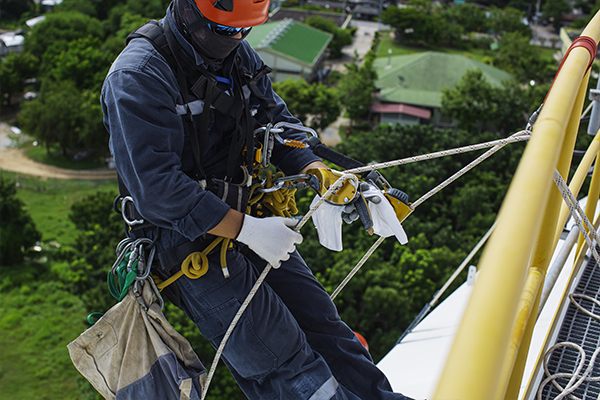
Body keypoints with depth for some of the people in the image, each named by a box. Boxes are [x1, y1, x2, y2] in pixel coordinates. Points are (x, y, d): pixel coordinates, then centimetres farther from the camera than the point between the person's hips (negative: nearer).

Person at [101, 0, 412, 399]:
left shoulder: (238, 55, 5)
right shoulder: (137, 76, -18)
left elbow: (277, 120, 13)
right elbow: (155, 187, -24)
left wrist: (319, 172, -7)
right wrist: (246, 229, -26)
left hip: (247, 218, 7)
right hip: (188, 240, -7)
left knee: (320, 321, 4)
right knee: (281, 359, -11)